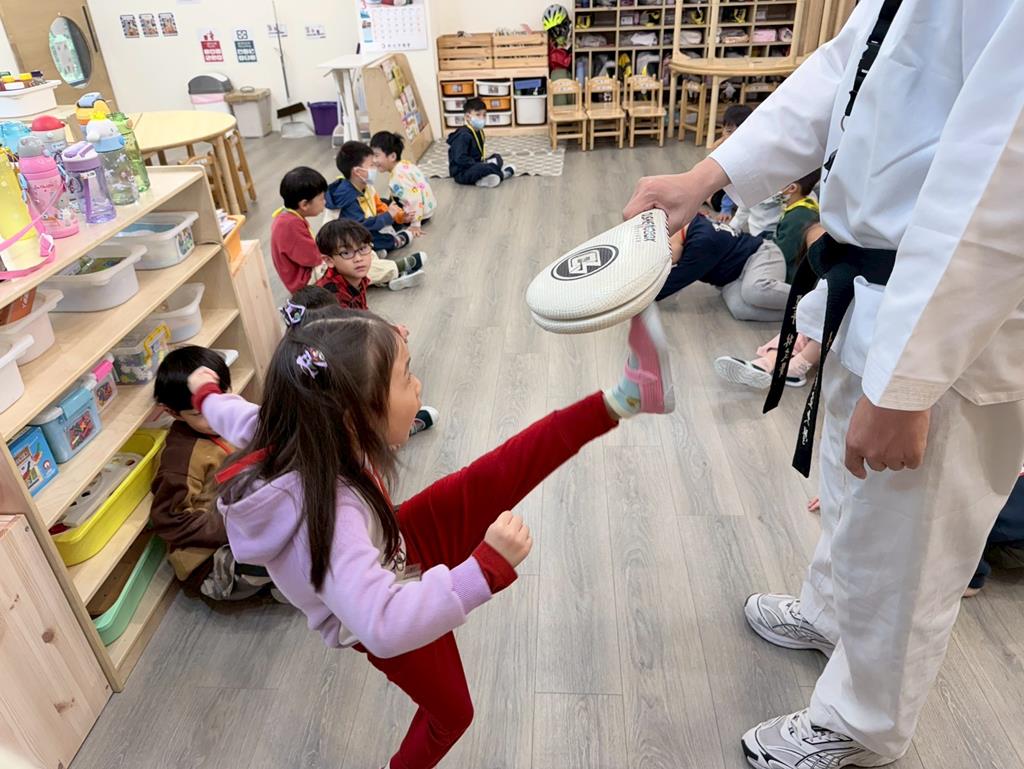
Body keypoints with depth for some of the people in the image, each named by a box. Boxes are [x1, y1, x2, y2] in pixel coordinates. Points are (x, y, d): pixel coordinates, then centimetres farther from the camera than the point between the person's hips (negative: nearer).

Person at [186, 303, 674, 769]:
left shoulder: (294, 435, -22)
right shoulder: (326, 512, -45)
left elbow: (238, 416, 0)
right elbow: (385, 624, -53)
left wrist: (207, 393, 22)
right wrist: (488, 567, -52)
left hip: (396, 546, 6)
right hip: (395, 615, -5)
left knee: (498, 478, -13)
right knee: (450, 712, 21)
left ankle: (623, 399, -15)